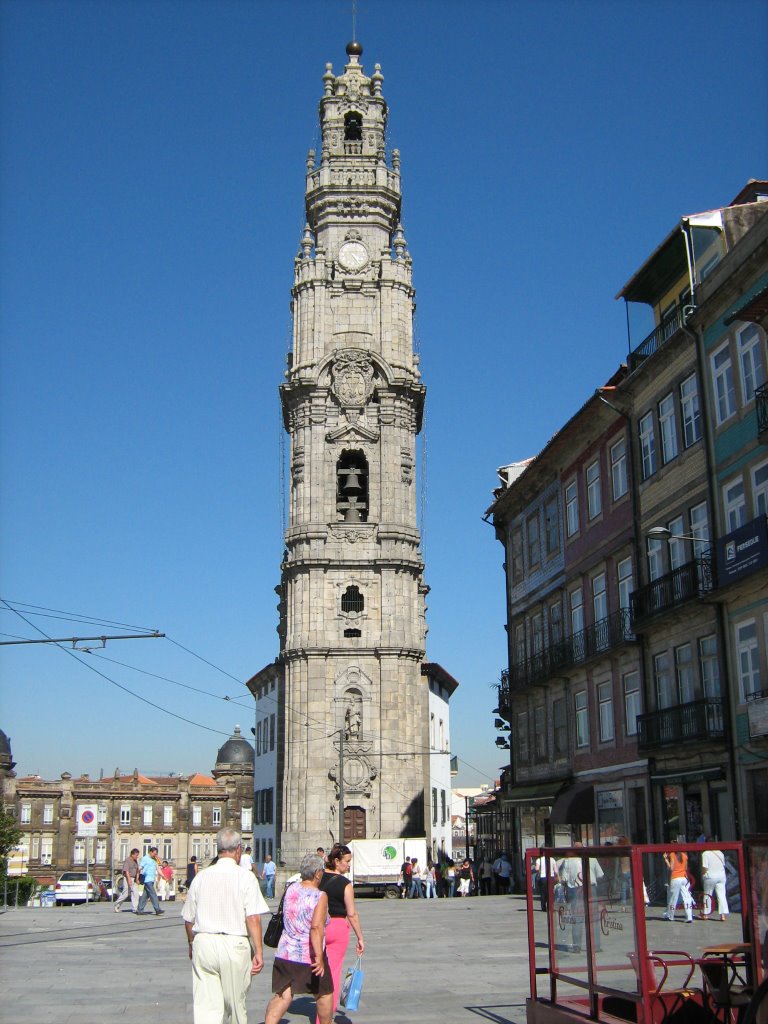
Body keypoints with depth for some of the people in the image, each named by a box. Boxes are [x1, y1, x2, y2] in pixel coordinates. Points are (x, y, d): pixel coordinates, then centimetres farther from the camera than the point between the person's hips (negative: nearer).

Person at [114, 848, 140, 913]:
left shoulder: (135, 861, 12)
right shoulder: (127, 860, -11)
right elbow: (126, 871, -21)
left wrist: (137, 879, 9)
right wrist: (129, 880, -29)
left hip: (134, 879, 7)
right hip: (127, 878, -7)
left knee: (135, 893, -6)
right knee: (125, 894, -1)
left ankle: (134, 909, -7)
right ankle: (116, 905, 21)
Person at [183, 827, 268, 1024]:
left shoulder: (201, 877, 5)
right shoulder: (245, 877, -6)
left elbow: (189, 920, 12)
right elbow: (253, 919, -12)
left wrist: (192, 945, 28)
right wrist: (258, 951, -7)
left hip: (203, 943, 3)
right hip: (234, 945, -3)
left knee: (205, 1006, 3)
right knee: (234, 1004, 14)